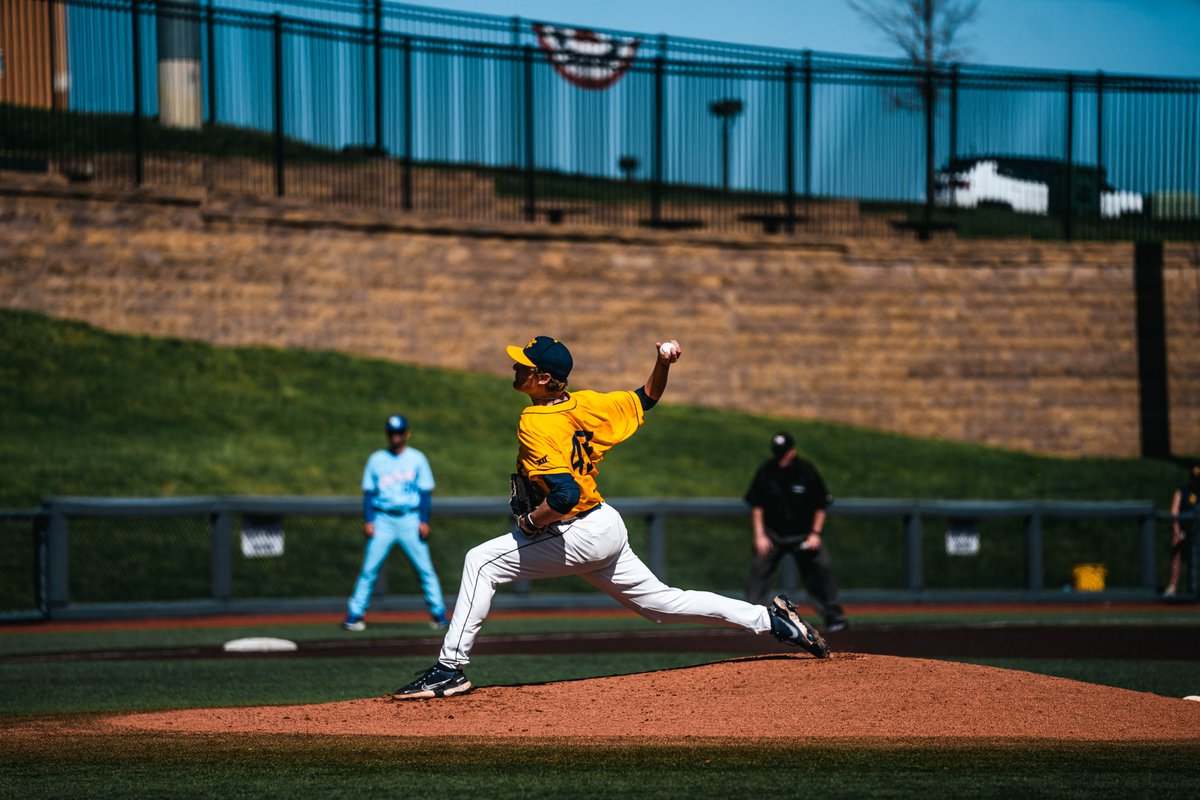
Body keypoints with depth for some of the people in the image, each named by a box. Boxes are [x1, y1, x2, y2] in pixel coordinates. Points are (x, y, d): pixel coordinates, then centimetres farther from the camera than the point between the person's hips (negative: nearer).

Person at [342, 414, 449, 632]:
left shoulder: (417, 459, 8)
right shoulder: (376, 459, 10)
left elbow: (425, 492, 6)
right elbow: (368, 492, 9)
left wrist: (424, 521, -5)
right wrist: (367, 521, -2)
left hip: (410, 519, 0)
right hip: (382, 519, 0)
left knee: (425, 569, -5)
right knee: (369, 569, -6)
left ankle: (439, 614, 1)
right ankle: (354, 615, -3)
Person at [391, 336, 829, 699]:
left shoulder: (535, 425, -21)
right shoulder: (585, 404, 4)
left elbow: (565, 495, -31)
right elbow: (646, 398, 16)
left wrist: (529, 522, -16)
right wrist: (663, 364, -1)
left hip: (580, 535, -9)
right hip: (608, 528, 9)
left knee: (482, 562, -10)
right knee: (664, 602, 20)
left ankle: (450, 668, -15)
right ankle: (769, 617, 21)